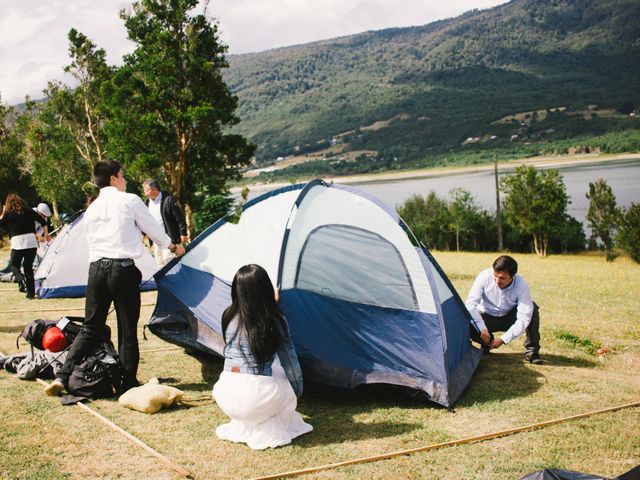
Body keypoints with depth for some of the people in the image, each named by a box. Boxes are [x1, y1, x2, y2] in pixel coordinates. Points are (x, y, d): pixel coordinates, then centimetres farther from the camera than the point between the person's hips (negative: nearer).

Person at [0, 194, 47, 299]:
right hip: (31, 241, 3)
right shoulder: (29, 211, 10)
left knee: (14, 266, 13)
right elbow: (43, 222, 14)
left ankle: (21, 279, -19)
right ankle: (31, 293, 8)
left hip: (17, 242, -3)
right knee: (28, 267, 12)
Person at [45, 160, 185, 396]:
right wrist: (172, 246, 29)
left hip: (96, 268, 5)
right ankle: (129, 383, 11)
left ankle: (62, 377, 0)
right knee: (128, 330, 5)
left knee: (90, 327, 10)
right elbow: (153, 228, 12)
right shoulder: (129, 200, 2)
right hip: (123, 268, -5)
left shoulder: (91, 209, 18)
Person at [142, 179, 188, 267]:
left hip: (168, 237, -7)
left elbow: (179, 217, -12)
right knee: (159, 262, 11)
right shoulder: (148, 202, 6)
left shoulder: (168, 200, -14)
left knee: (168, 259, -12)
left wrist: (183, 234, -12)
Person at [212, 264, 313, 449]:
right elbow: (290, 361, 3)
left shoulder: (228, 317, 2)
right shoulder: (275, 321, -7)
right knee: (289, 392, 27)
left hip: (225, 397, 3)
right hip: (256, 398, -3)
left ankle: (241, 427, 20)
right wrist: (298, 389, 22)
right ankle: (268, 432, 10)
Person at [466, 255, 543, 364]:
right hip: (487, 318, 0)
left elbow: (524, 318, -31)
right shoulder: (484, 276, -26)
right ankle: (487, 343, 1)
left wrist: (503, 339, -35)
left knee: (532, 307, -29)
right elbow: (470, 303, -25)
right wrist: (482, 328, -35)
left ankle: (531, 350, -16)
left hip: (508, 319, 0)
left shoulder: (522, 285, -28)